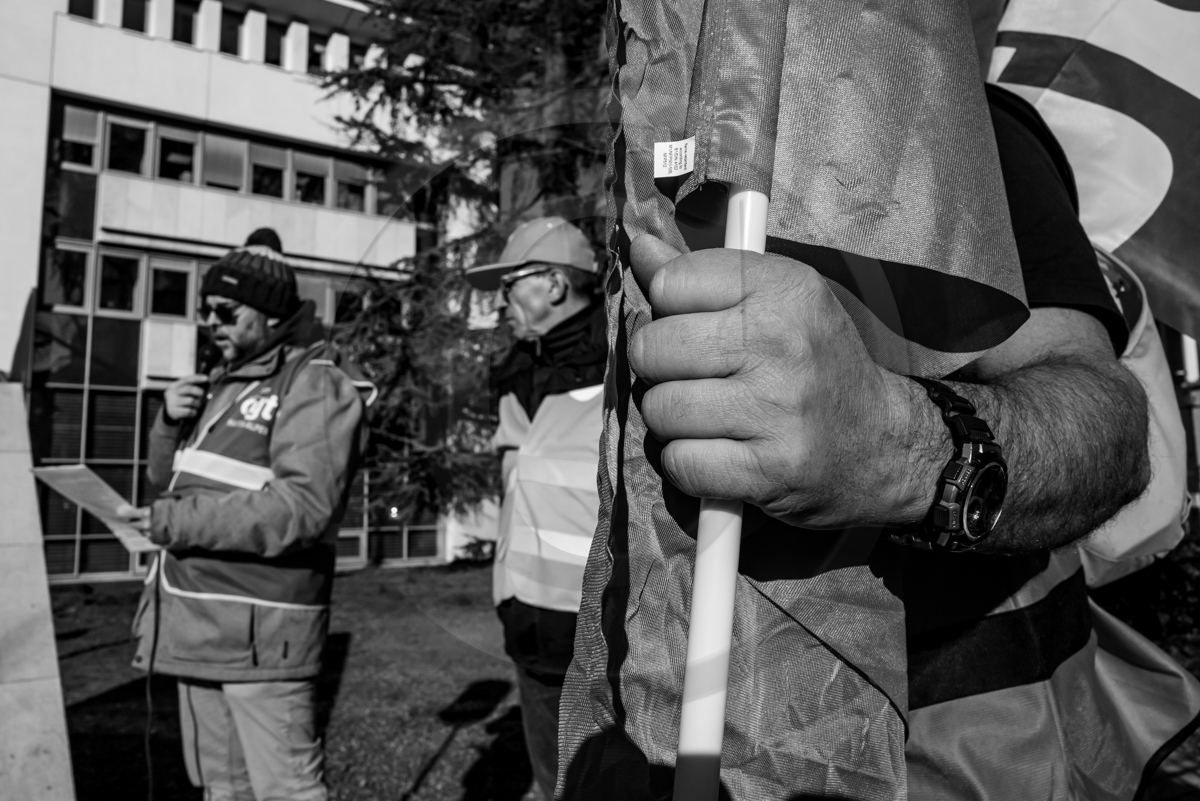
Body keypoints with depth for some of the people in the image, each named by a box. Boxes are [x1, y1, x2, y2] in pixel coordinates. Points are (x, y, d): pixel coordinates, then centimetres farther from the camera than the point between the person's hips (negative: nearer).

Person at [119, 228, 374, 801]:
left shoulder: (315, 384, -13)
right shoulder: (224, 380, 14)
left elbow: (306, 506, -25)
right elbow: (170, 476, 20)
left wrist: (183, 520, -24)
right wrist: (171, 422, 0)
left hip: (261, 629, -8)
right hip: (198, 621, 9)